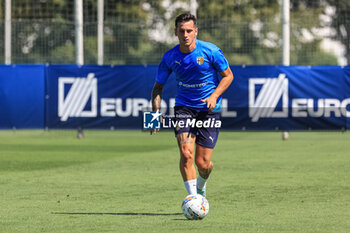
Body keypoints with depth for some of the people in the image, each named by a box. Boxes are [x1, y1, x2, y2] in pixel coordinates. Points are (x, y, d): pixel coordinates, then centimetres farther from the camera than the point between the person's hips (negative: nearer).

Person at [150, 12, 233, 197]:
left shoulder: (210, 51, -11)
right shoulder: (170, 57, -5)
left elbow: (228, 75, 0)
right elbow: (158, 87, 6)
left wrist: (214, 96, -16)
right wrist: (156, 113, -8)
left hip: (209, 109, -1)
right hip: (184, 107, 1)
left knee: (203, 163, -2)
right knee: (186, 154, -21)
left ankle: (200, 187, 33)